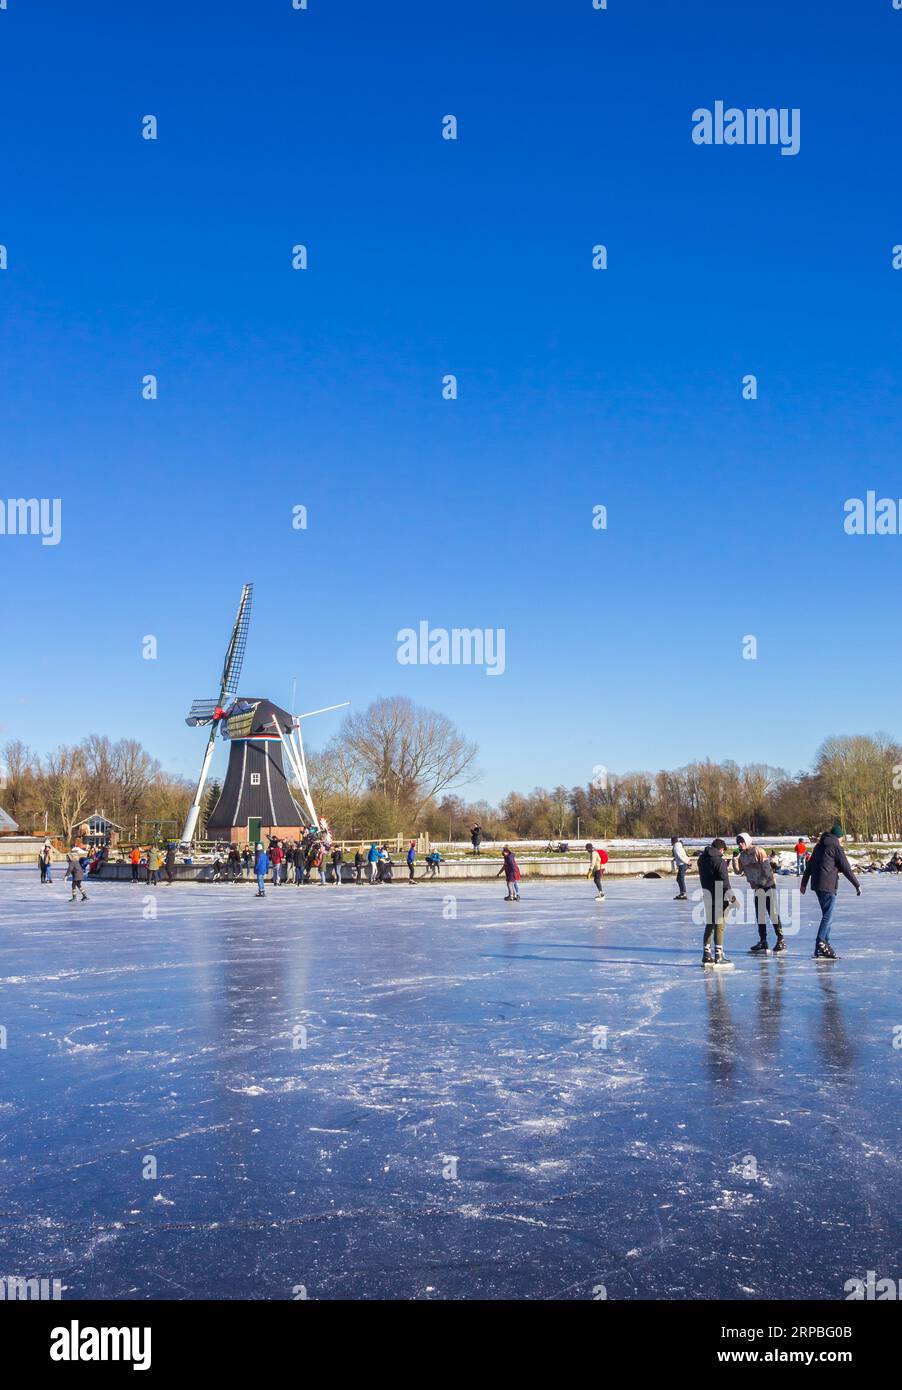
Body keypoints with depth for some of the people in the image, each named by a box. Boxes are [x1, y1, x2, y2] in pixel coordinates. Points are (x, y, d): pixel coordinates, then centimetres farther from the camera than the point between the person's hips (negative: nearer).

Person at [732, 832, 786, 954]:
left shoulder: (758, 851, -14)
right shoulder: (741, 855, 6)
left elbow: (766, 869, -15)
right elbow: (738, 871, 2)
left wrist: (761, 883, -16)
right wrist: (735, 858, -11)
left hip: (768, 884, -7)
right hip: (757, 887, 7)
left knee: (773, 913, -6)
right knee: (759, 914, 6)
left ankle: (781, 940, 0)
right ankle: (763, 941, 12)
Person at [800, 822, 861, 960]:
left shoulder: (819, 846, 18)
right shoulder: (836, 847, -5)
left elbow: (809, 865, 21)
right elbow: (846, 868, -4)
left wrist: (804, 883, 27)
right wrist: (857, 885, 4)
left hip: (816, 885, 8)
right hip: (828, 886, -8)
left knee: (827, 915, 14)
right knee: (828, 916, -9)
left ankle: (825, 945, 13)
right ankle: (820, 945, -16)